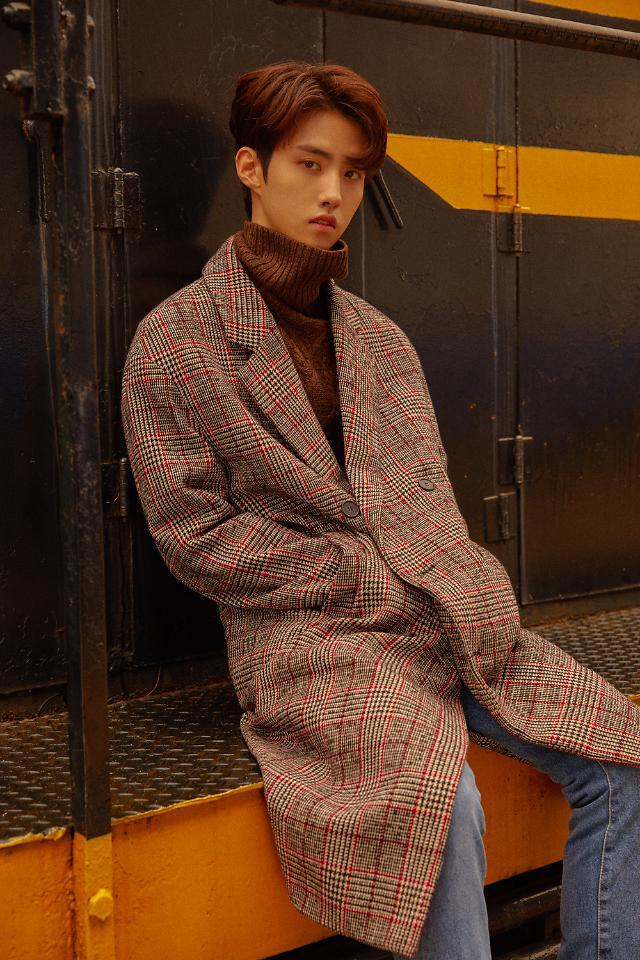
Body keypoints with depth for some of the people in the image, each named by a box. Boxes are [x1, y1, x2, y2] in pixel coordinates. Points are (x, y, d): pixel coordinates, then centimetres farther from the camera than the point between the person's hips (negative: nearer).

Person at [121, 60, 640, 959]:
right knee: (446, 801, -31)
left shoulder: (381, 338, 16)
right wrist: (377, 579, -10)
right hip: (308, 637, -6)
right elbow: (197, 537, -7)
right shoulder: (175, 342, -1)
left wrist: (456, 589, -7)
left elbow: (428, 505, 15)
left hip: (435, 618, 6)